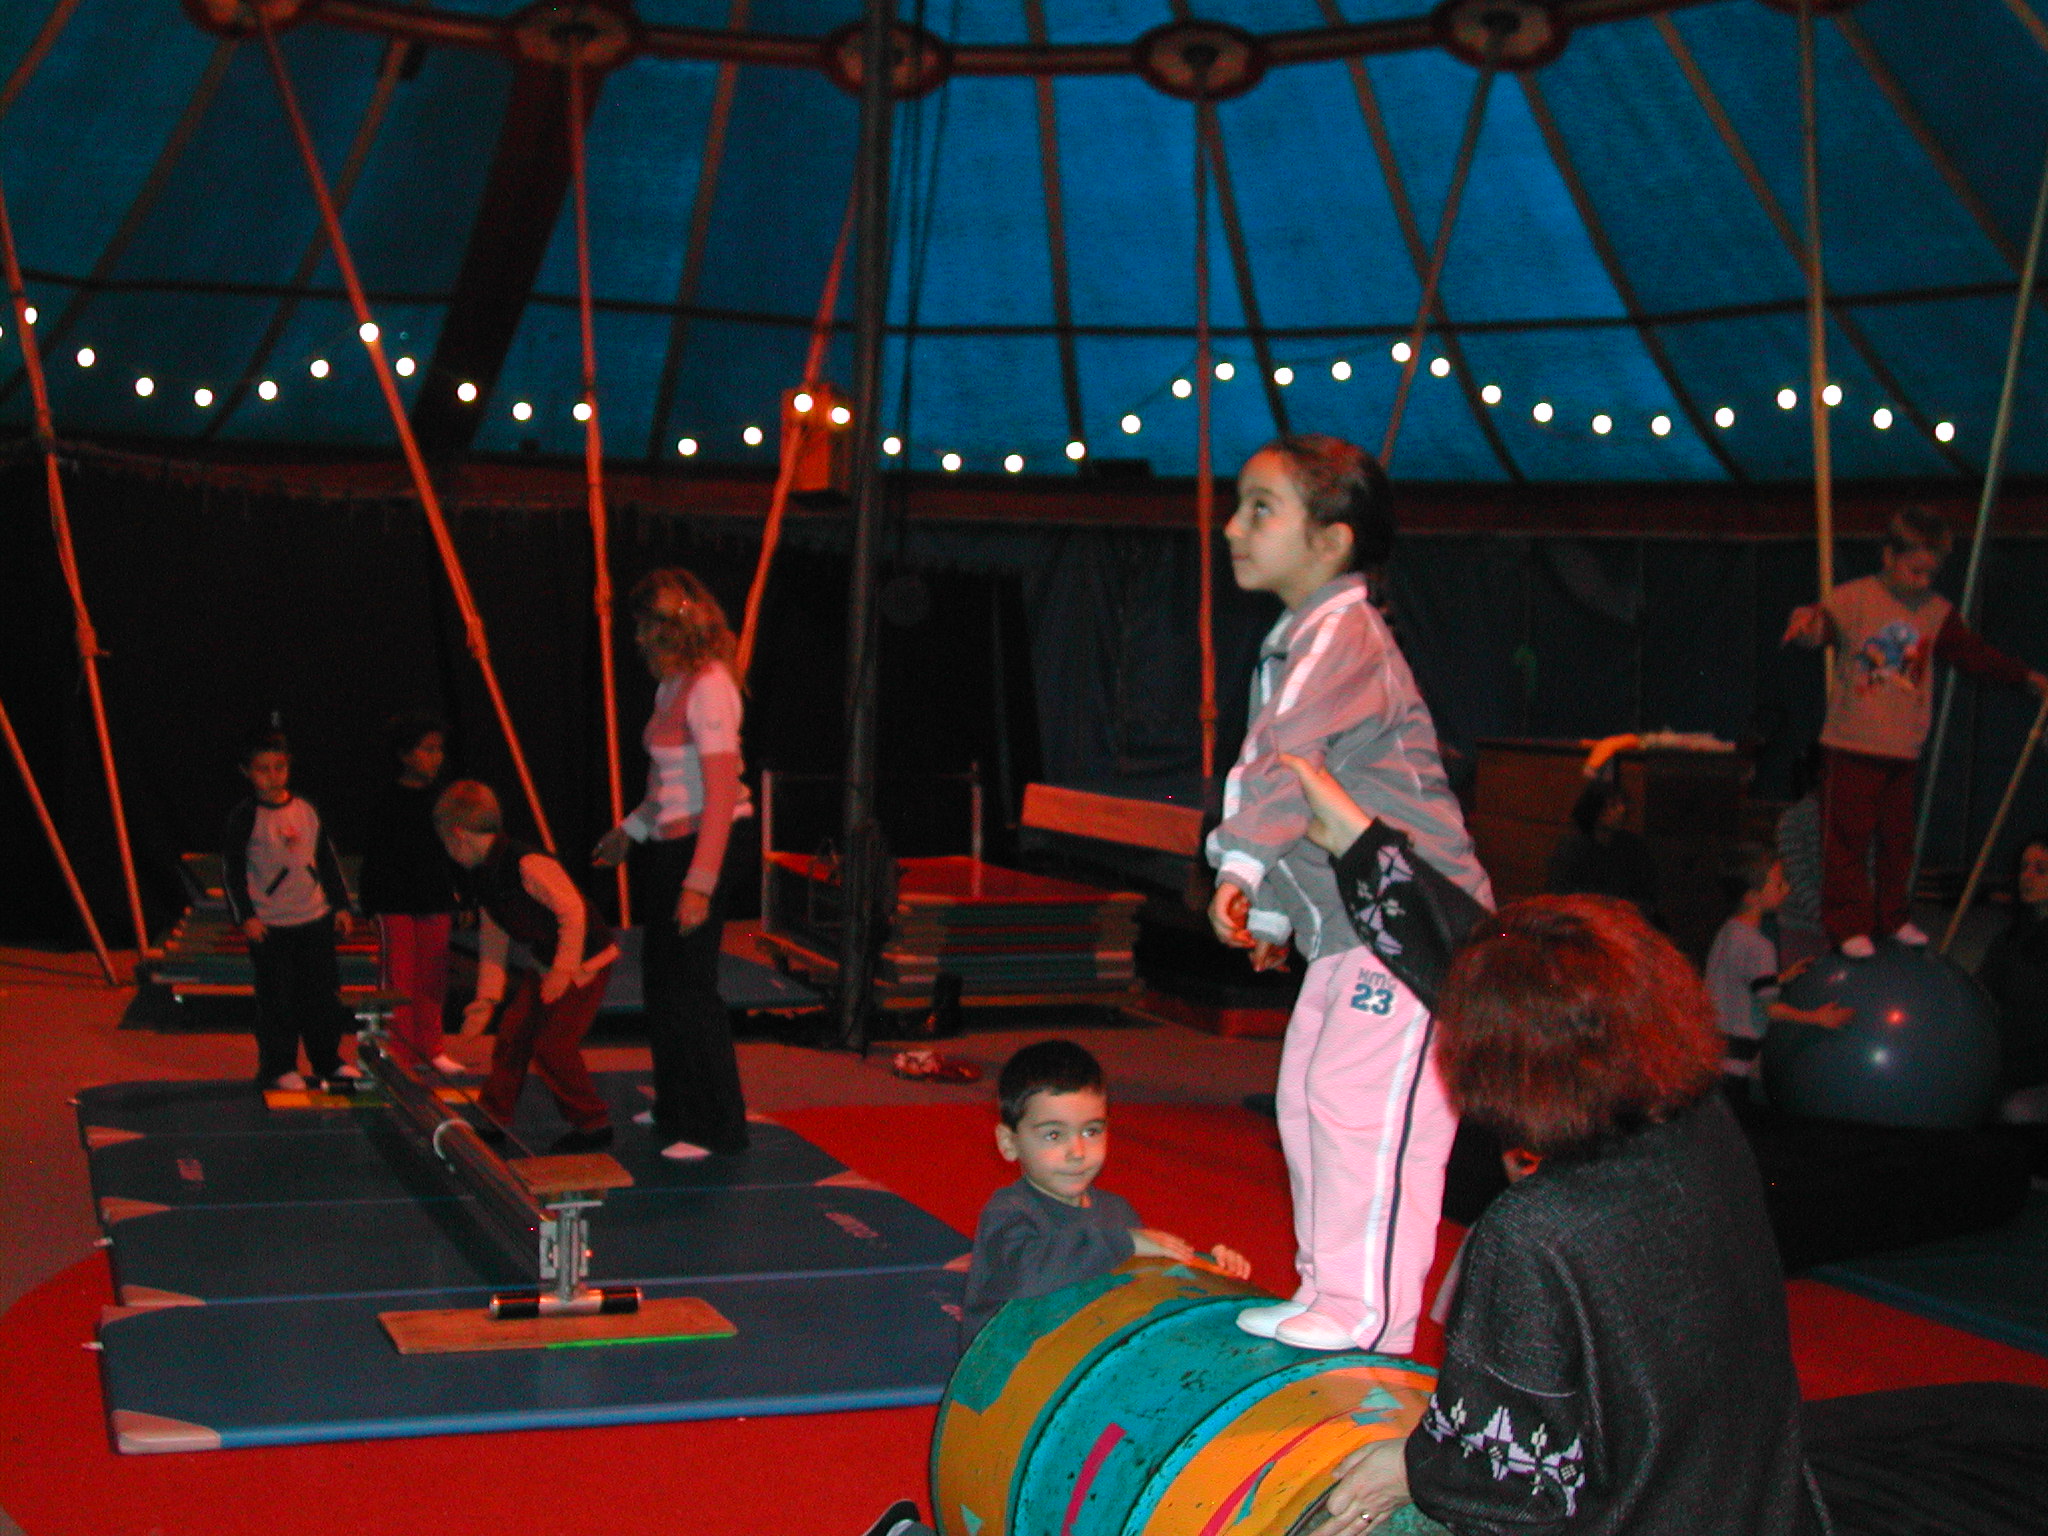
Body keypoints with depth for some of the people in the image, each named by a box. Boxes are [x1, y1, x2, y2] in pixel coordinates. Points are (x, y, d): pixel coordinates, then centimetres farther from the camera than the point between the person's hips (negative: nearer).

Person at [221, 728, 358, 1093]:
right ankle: (278, 1068, 10)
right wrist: (245, 916, -12)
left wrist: (342, 905, 14)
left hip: (315, 919, 4)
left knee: (324, 993, 8)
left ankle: (328, 1062, 20)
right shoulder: (244, 818, -5)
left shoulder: (307, 810, 9)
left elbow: (328, 860, 17)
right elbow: (231, 871, -4)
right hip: (269, 926, -4)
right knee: (277, 999, -2)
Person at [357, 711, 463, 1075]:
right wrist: (371, 900, -8)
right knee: (398, 976, 0)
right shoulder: (389, 799, -7)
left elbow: (456, 852, 13)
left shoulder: (442, 797, 6)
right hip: (396, 902, -4)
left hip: (435, 899, 4)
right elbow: (375, 855, -5)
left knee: (433, 976, 9)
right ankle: (399, 1048, 8)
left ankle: (430, 1047, 20)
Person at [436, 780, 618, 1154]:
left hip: (585, 960, -9)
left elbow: (573, 912, -27)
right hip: (546, 965, 9)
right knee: (513, 1031, 10)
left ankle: (593, 1125, 4)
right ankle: (493, 1117, 23)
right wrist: (486, 999, 16)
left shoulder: (527, 865, -25)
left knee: (552, 1045, -10)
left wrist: (563, 971, -23)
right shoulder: (483, 878, 6)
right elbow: (494, 941, 15)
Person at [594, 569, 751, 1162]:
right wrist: (630, 831, 31)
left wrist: (699, 883, -23)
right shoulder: (672, 685, 12)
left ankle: (715, 1126, 5)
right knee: (662, 979, 15)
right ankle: (677, 1107, 29)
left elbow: (721, 793, -20)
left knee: (687, 986, -5)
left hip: (700, 847, -9)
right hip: (668, 846, 9)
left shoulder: (708, 686, -16)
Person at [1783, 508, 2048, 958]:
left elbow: (1973, 653, 17)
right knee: (1849, 837, -3)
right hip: (1853, 748, -5)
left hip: (1904, 749, 5)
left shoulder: (1936, 612, 9)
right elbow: (1826, 622, -21)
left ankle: (1893, 918, 25)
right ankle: (1849, 925, 5)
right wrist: (1809, 623, -45)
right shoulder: (1854, 598, -7)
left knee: (1898, 840, 11)